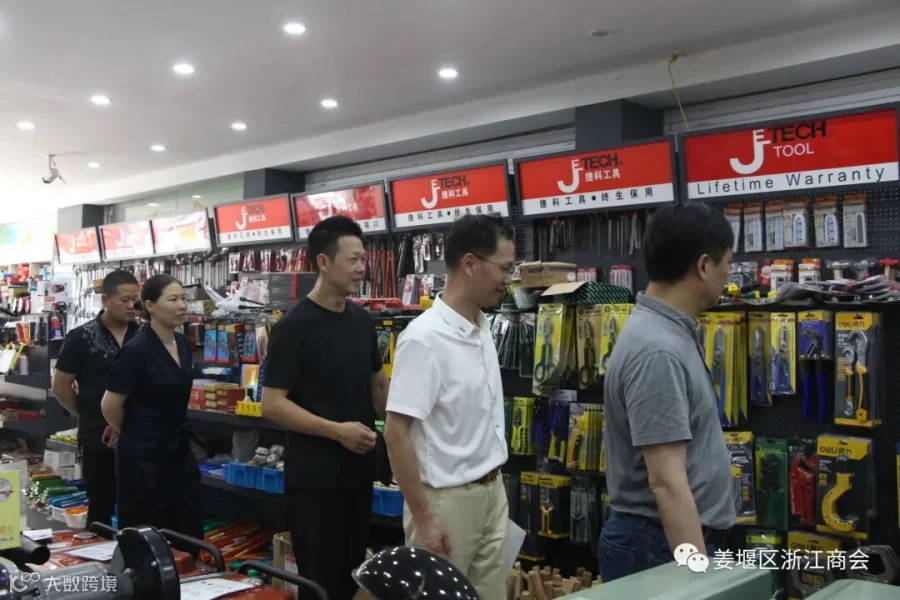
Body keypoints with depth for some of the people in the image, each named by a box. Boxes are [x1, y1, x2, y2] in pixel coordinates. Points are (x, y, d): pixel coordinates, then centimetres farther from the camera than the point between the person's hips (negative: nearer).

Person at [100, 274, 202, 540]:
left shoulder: (183, 344, 5)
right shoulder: (136, 350, -19)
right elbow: (110, 406, -13)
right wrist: (133, 434, 3)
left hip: (178, 450, 7)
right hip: (143, 455, -7)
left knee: (190, 531, 12)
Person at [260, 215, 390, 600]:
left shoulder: (363, 321, 6)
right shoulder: (295, 327, -14)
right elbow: (272, 404, -16)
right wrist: (337, 430, -22)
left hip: (359, 470, 7)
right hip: (313, 476, -6)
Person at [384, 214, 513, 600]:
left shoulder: (483, 328, 5)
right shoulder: (425, 337, -21)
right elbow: (396, 433, -21)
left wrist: (494, 483, 17)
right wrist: (422, 518, -20)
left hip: (492, 492, 8)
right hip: (447, 499, -7)